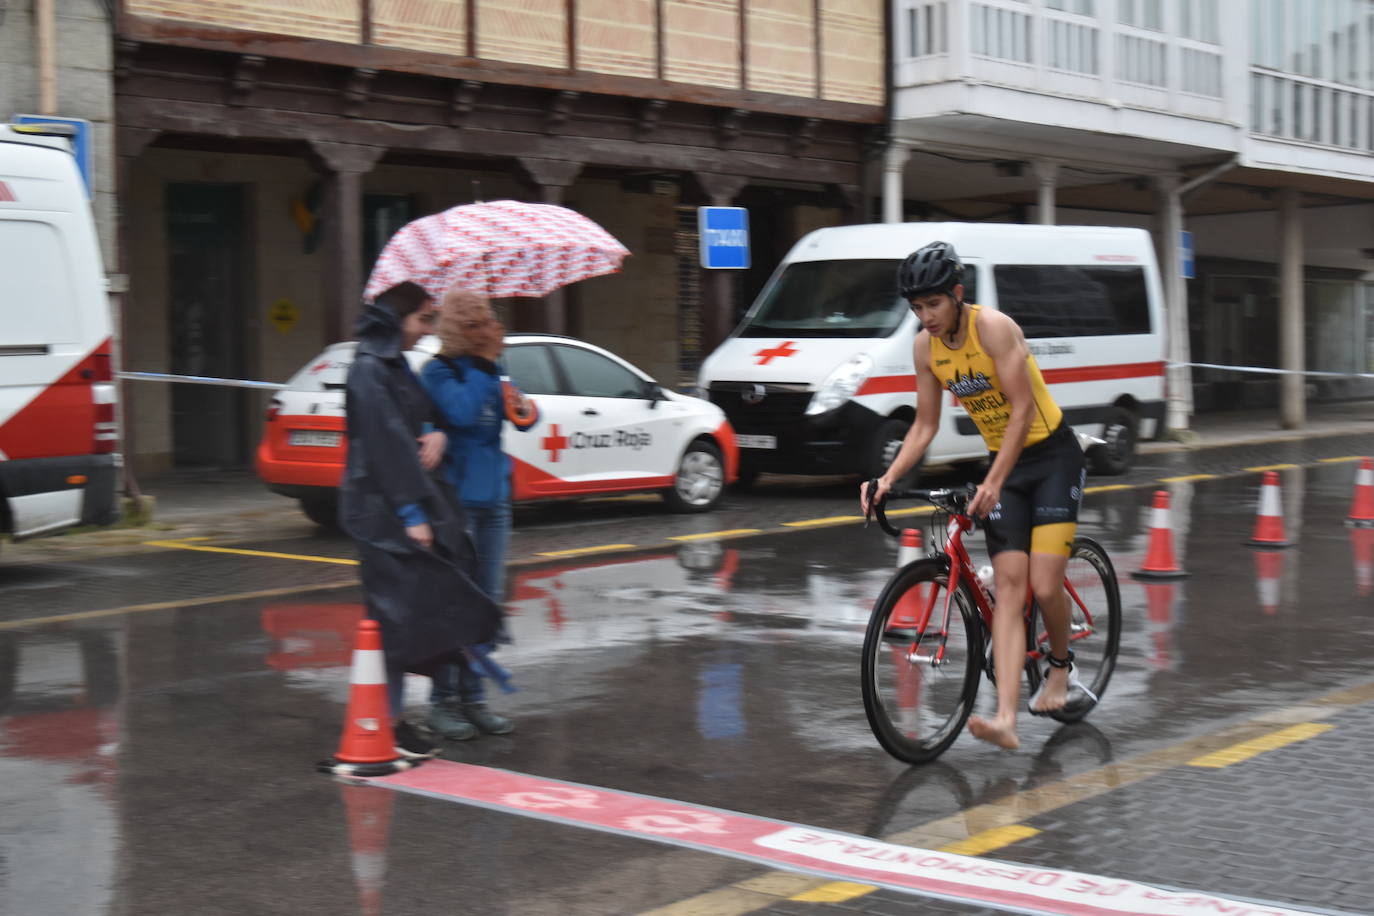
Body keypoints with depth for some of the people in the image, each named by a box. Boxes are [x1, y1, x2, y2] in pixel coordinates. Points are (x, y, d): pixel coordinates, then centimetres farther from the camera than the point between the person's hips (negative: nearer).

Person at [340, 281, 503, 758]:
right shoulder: (369, 369, -13)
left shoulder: (395, 365, 16)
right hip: (383, 509, -9)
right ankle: (387, 722, -1)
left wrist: (437, 434, -3)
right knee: (398, 610, -7)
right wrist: (411, 514, -20)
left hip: (409, 503, 9)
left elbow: (426, 414, 23)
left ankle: (391, 715, 13)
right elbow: (384, 441, -18)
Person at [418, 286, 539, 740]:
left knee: (488, 599, 9)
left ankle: (472, 695, 18)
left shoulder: (486, 370, 13)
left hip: (493, 498, 7)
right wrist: (485, 363, -16)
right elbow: (463, 412, -26)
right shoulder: (439, 371, -8)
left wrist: (523, 408, -13)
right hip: (455, 499, -7)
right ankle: (442, 701, 5)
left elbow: (526, 416, 10)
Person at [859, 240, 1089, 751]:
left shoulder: (994, 327, -21)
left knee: (1044, 585, -13)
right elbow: (925, 426, 4)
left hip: (1053, 456, -5)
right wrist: (888, 478, -10)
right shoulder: (925, 347, -2)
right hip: (1004, 463, 5)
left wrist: (994, 481, -31)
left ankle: (1061, 669, 18)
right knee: (1008, 586, -7)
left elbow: (1022, 410, -24)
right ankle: (1005, 719, -17)